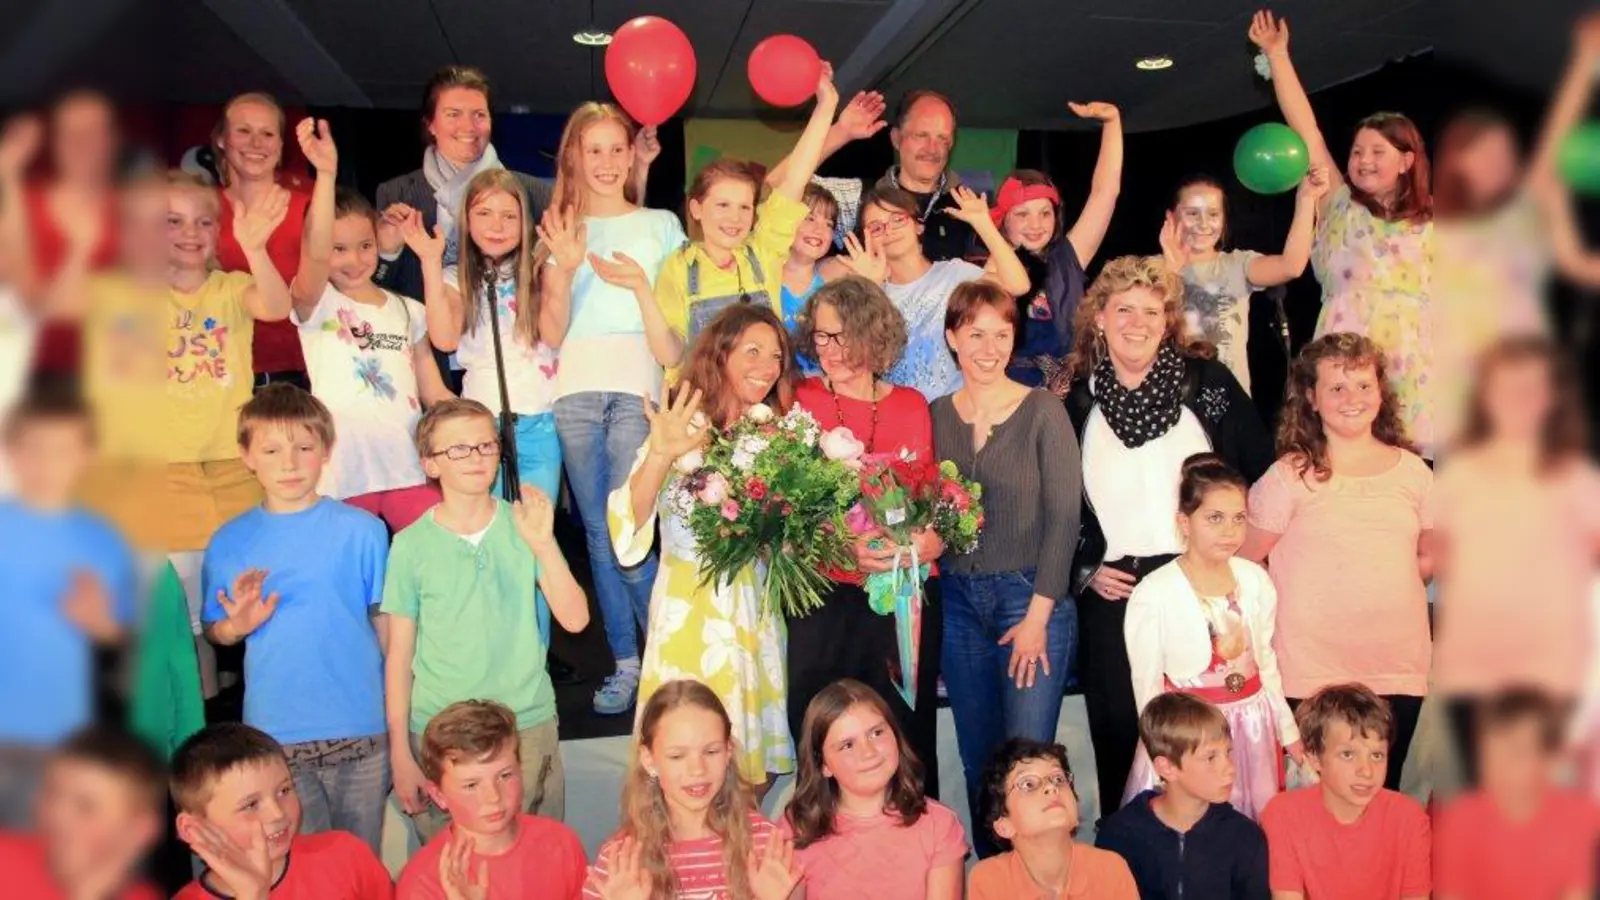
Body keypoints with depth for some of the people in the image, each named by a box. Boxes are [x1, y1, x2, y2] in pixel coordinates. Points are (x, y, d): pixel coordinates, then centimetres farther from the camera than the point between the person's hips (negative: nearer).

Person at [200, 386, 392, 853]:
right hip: (276, 734, 1)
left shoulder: (362, 530, -1)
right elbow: (214, 631, 10)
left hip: (362, 731, -1)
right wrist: (238, 625, -12)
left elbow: (386, 624, 2)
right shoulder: (229, 541, 3)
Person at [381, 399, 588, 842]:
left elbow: (575, 619, -9)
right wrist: (400, 753, 0)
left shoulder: (525, 525, -1)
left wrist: (544, 544, -21)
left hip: (528, 725, 1)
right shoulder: (411, 545, -3)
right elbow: (399, 656, 1)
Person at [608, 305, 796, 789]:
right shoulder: (684, 432, -9)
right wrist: (659, 457, -38)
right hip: (691, 617, -5)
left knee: (753, 760, 12)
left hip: (757, 617, 5)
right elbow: (628, 528, -23)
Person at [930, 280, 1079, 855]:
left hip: (1031, 597, -4)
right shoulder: (936, 416, 5)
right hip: (958, 601, 4)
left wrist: (1038, 615, -11)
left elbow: (1063, 517, -9)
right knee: (978, 759, 12)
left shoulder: (1043, 411, -6)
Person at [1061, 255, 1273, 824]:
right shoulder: (1074, 400, 6)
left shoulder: (1207, 382, 3)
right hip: (1113, 595, 1)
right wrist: (1084, 571, 2)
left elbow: (1263, 473, 6)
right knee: (1121, 734, 6)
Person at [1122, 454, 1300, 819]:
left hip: (1253, 729, 4)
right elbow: (1147, 686, -8)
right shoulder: (1153, 594, -14)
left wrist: (1289, 733, 17)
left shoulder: (1256, 580, 0)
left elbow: (1266, 663, 12)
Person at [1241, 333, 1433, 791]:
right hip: (1310, 673, -3)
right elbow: (1243, 563, -2)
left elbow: (1428, 558, 18)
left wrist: (1378, 590, 6)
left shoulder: (1412, 470, 8)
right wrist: (1305, 599, -3)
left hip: (1398, 668, 4)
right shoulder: (1291, 476, -4)